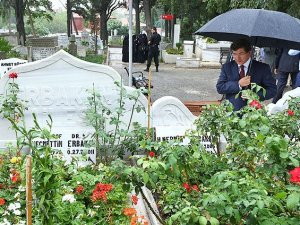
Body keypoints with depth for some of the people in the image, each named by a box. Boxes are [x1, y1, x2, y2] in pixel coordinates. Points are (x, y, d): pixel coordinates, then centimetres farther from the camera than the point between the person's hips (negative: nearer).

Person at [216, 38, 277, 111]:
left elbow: (272, 90, 2)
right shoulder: (227, 67, 9)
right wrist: (238, 84, -12)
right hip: (231, 111, 1)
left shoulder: (262, 68, 4)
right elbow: (219, 87, 2)